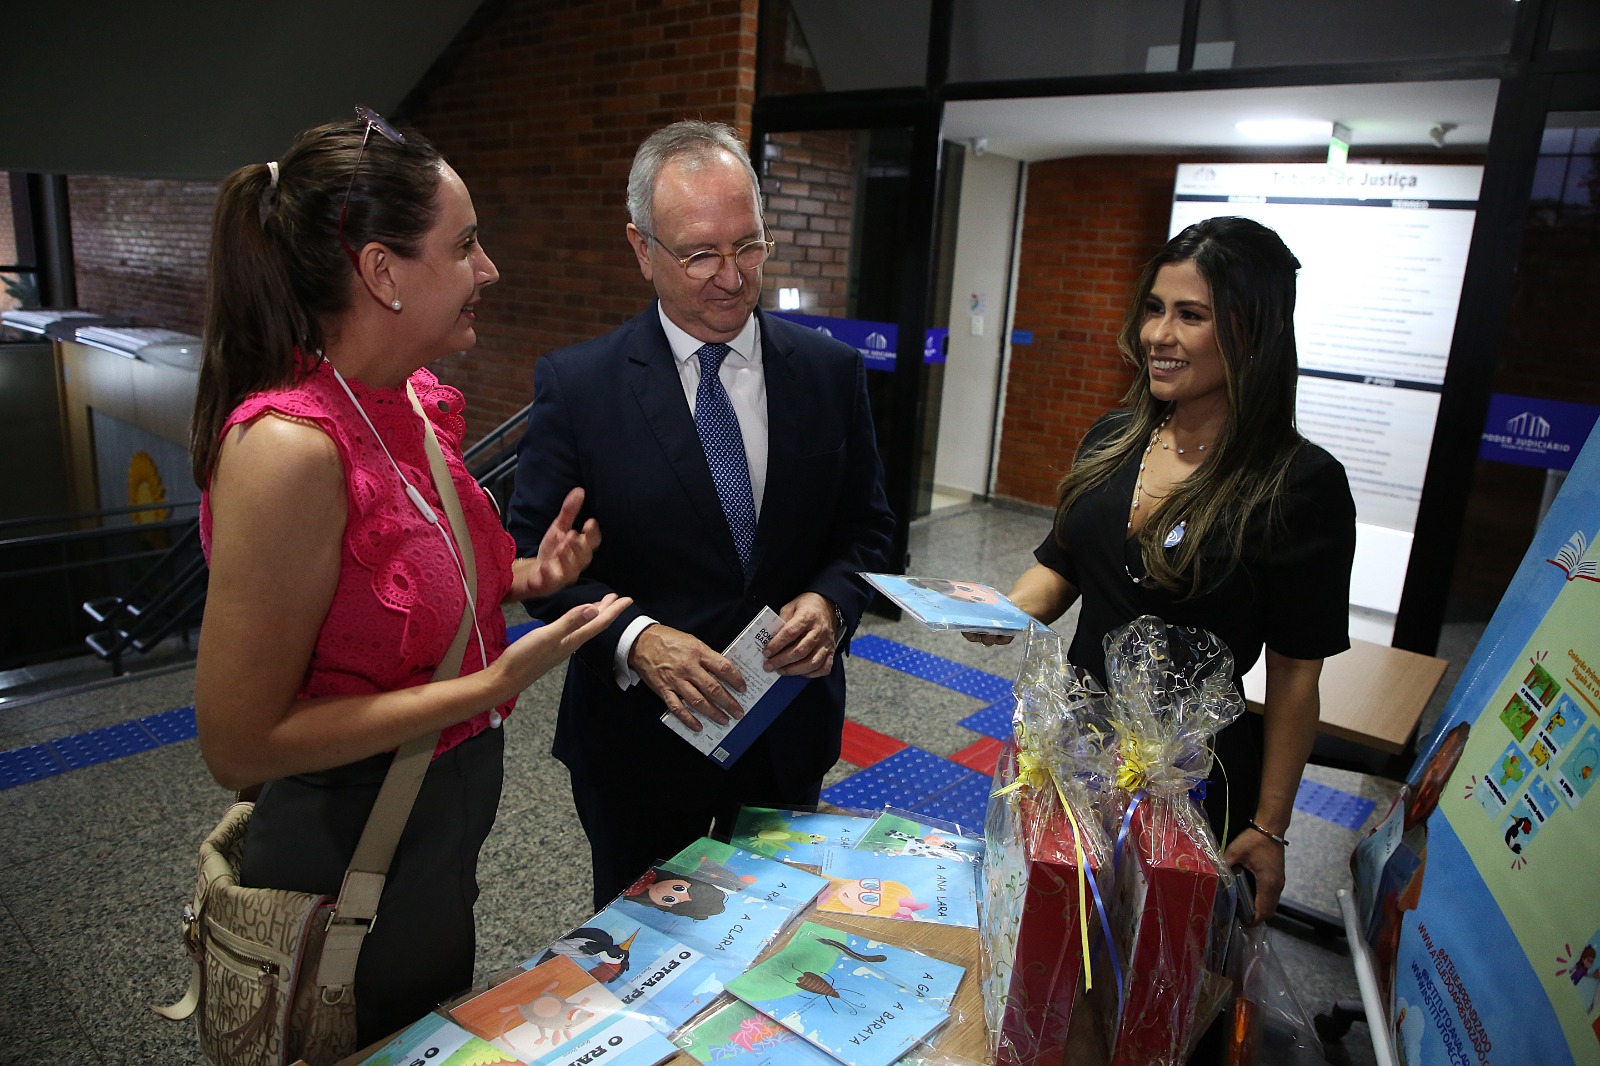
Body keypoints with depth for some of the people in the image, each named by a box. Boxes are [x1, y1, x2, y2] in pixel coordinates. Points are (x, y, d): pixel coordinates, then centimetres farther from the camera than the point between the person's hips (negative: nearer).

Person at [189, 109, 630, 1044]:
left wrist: (523, 578, -7)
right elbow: (239, 744, -24)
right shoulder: (289, 445, -29)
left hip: (448, 814, 8)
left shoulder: (421, 403, -3)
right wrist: (494, 683, -26)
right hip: (354, 851, -7)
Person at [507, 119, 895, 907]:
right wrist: (635, 638, -24)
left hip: (790, 733, 3)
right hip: (640, 737, -2)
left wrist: (831, 601, -17)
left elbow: (867, 526, 4)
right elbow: (534, 551, -9)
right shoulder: (576, 385, -10)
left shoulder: (831, 371, -3)